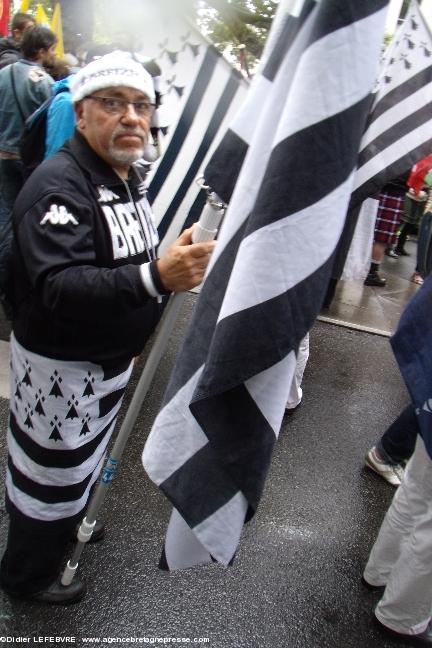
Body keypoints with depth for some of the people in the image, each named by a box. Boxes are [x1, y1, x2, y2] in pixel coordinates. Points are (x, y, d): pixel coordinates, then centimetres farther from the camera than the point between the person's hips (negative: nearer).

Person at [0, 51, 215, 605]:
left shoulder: (130, 176, 5)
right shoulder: (58, 184, -24)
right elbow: (59, 288, -36)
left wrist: (133, 332, 20)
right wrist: (155, 277, -49)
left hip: (109, 356, 9)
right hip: (61, 365, -8)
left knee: (84, 457, 28)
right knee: (53, 473, 11)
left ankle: (70, 527, 56)